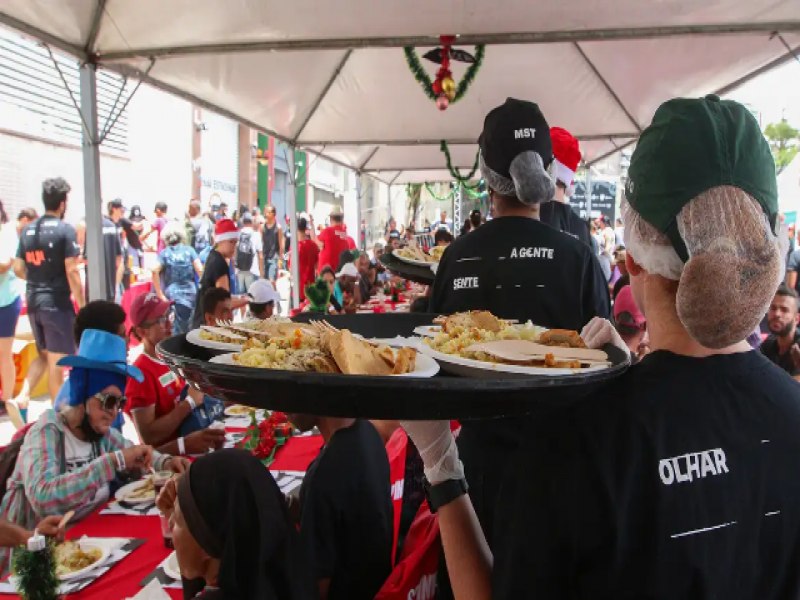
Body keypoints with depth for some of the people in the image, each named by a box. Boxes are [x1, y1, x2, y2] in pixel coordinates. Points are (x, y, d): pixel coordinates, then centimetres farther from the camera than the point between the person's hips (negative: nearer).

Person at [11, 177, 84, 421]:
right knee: (57, 362, 4)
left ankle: (21, 398, 5)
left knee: (43, 355, 22)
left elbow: (18, 269, 9)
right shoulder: (65, 229, -12)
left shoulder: (28, 230, 8)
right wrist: (83, 305, -10)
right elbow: (71, 272, -16)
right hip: (57, 302, -6)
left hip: (33, 301, 7)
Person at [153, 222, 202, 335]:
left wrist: (160, 295, -8)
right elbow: (200, 270, -5)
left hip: (172, 294, 0)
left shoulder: (164, 253, 6)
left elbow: (155, 272, -11)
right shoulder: (189, 250, 7)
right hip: (190, 293, 0)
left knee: (180, 329, 4)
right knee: (184, 329, 4)